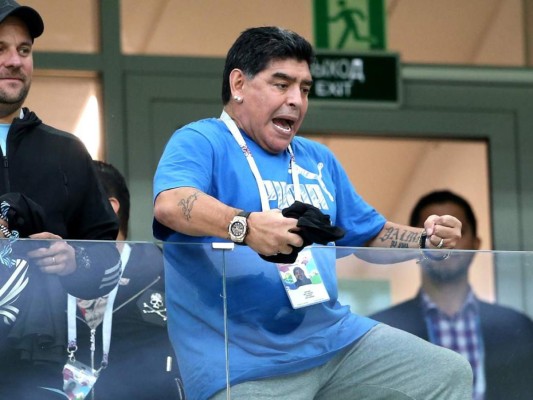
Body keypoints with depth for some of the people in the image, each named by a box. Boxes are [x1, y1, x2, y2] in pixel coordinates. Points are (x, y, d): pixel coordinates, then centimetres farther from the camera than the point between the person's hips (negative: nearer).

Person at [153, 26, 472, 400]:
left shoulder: (318, 159, 20)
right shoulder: (200, 142, -4)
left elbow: (373, 233, 26)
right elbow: (169, 204, -24)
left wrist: (426, 240, 5)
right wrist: (245, 226, -42)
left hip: (337, 338, 7)